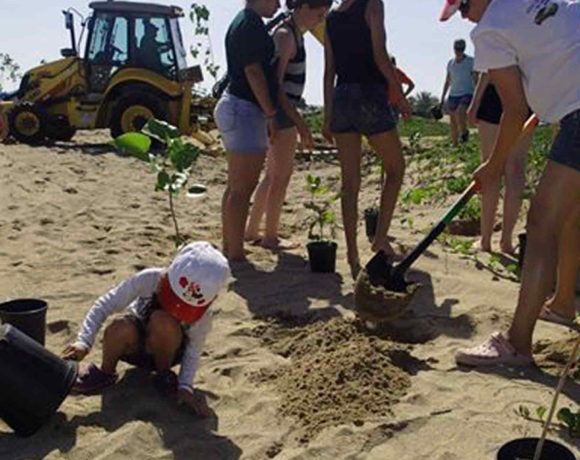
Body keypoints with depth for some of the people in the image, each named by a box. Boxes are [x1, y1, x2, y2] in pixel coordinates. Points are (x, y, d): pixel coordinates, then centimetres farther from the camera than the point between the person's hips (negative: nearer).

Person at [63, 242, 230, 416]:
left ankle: (164, 374, -7)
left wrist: (185, 387, -30)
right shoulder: (149, 279, -32)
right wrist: (84, 342, -38)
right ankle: (106, 372, -4)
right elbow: (104, 305, -28)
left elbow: (193, 353, -15)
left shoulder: (202, 315, -28)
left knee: (162, 321, -37)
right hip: (134, 347, 1)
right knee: (121, 327, -37)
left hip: (164, 348, 0)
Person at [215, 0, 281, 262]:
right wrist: (271, 113, -15)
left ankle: (229, 248, 21)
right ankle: (236, 255, -5)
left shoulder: (242, 22, 19)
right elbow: (253, 72, -18)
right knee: (242, 189, -8)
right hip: (246, 109, -11)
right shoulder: (251, 24, -12)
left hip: (235, 106, 11)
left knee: (236, 186, 14)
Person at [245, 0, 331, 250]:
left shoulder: (295, 32, 13)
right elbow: (275, 84, -21)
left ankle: (252, 230, 25)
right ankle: (270, 236, 10)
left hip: (283, 110, 10)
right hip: (281, 111, -10)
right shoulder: (285, 35, -16)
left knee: (273, 174, 17)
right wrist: (300, 123, -22)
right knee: (282, 175, 0)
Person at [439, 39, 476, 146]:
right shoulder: (450, 63, 11)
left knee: (459, 113, -30)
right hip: (453, 95, 5)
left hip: (467, 94, -5)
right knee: (453, 123, 4)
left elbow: (476, 80, -5)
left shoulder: (471, 62, -2)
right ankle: (454, 145, 13)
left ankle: (464, 131, -2)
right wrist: (442, 98, 14)